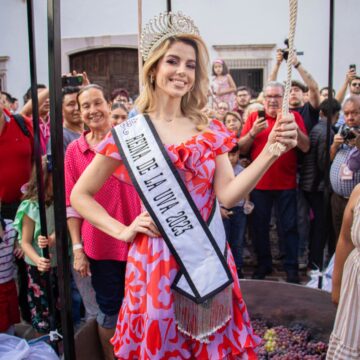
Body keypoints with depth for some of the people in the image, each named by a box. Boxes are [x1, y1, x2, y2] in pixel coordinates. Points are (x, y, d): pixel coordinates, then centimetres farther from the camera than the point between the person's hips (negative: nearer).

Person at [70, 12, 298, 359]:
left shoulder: (210, 131, 3)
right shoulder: (128, 133, -4)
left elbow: (228, 195, -10)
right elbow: (80, 195, 2)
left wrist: (271, 151, -20)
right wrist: (122, 231, -7)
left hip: (208, 257, 3)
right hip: (156, 259, -2)